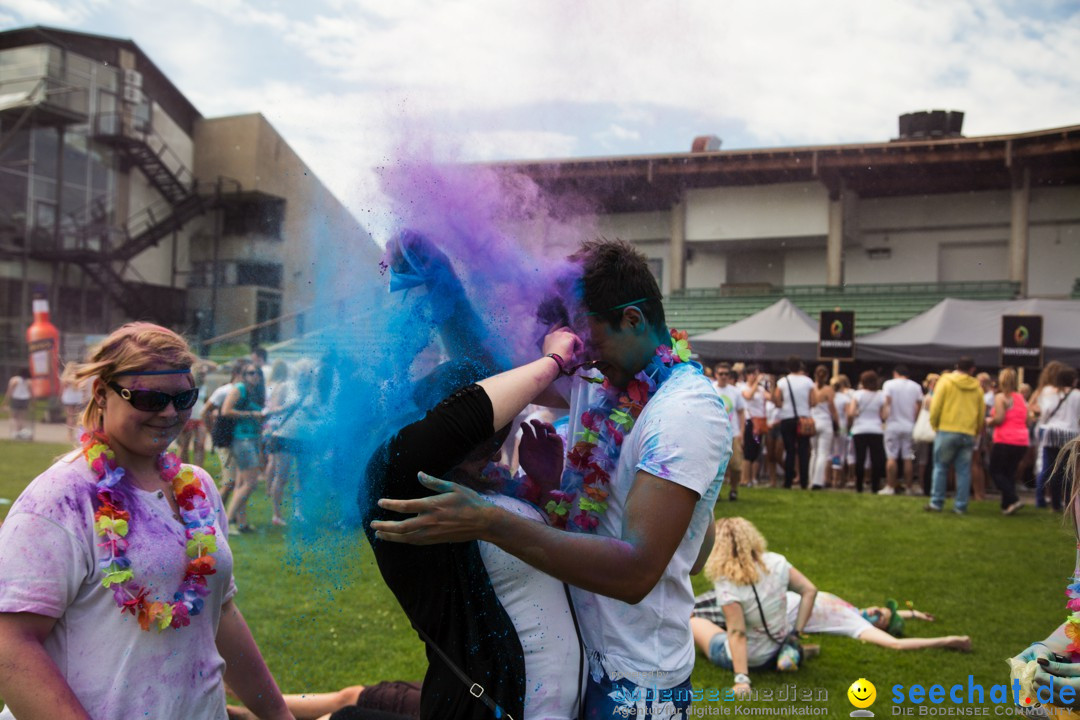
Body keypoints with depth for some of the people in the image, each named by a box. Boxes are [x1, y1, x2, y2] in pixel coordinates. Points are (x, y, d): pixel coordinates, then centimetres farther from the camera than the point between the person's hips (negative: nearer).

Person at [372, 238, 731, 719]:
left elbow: (636, 572, -32)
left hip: (635, 680, -8)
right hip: (582, 650, 8)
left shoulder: (688, 412, -24)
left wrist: (489, 523, -39)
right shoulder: (599, 384, 3)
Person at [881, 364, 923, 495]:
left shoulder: (889, 384, -3)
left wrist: (885, 419, -3)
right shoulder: (916, 386, 6)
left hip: (893, 425, -2)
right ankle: (908, 487, 9)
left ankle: (890, 487, -3)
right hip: (910, 426, 3)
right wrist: (914, 420, 13)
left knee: (891, 457, -1)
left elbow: (886, 403, -12)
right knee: (908, 458, 6)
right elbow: (919, 406, 4)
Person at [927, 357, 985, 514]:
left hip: (946, 431, -2)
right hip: (968, 434, 2)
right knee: (964, 470, 6)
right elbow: (981, 414, 10)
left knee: (940, 467, 6)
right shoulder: (977, 387, 9)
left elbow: (935, 407, -5)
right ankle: (961, 506, 5)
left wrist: (934, 425, 7)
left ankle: (936, 503, 5)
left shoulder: (945, 381, 0)